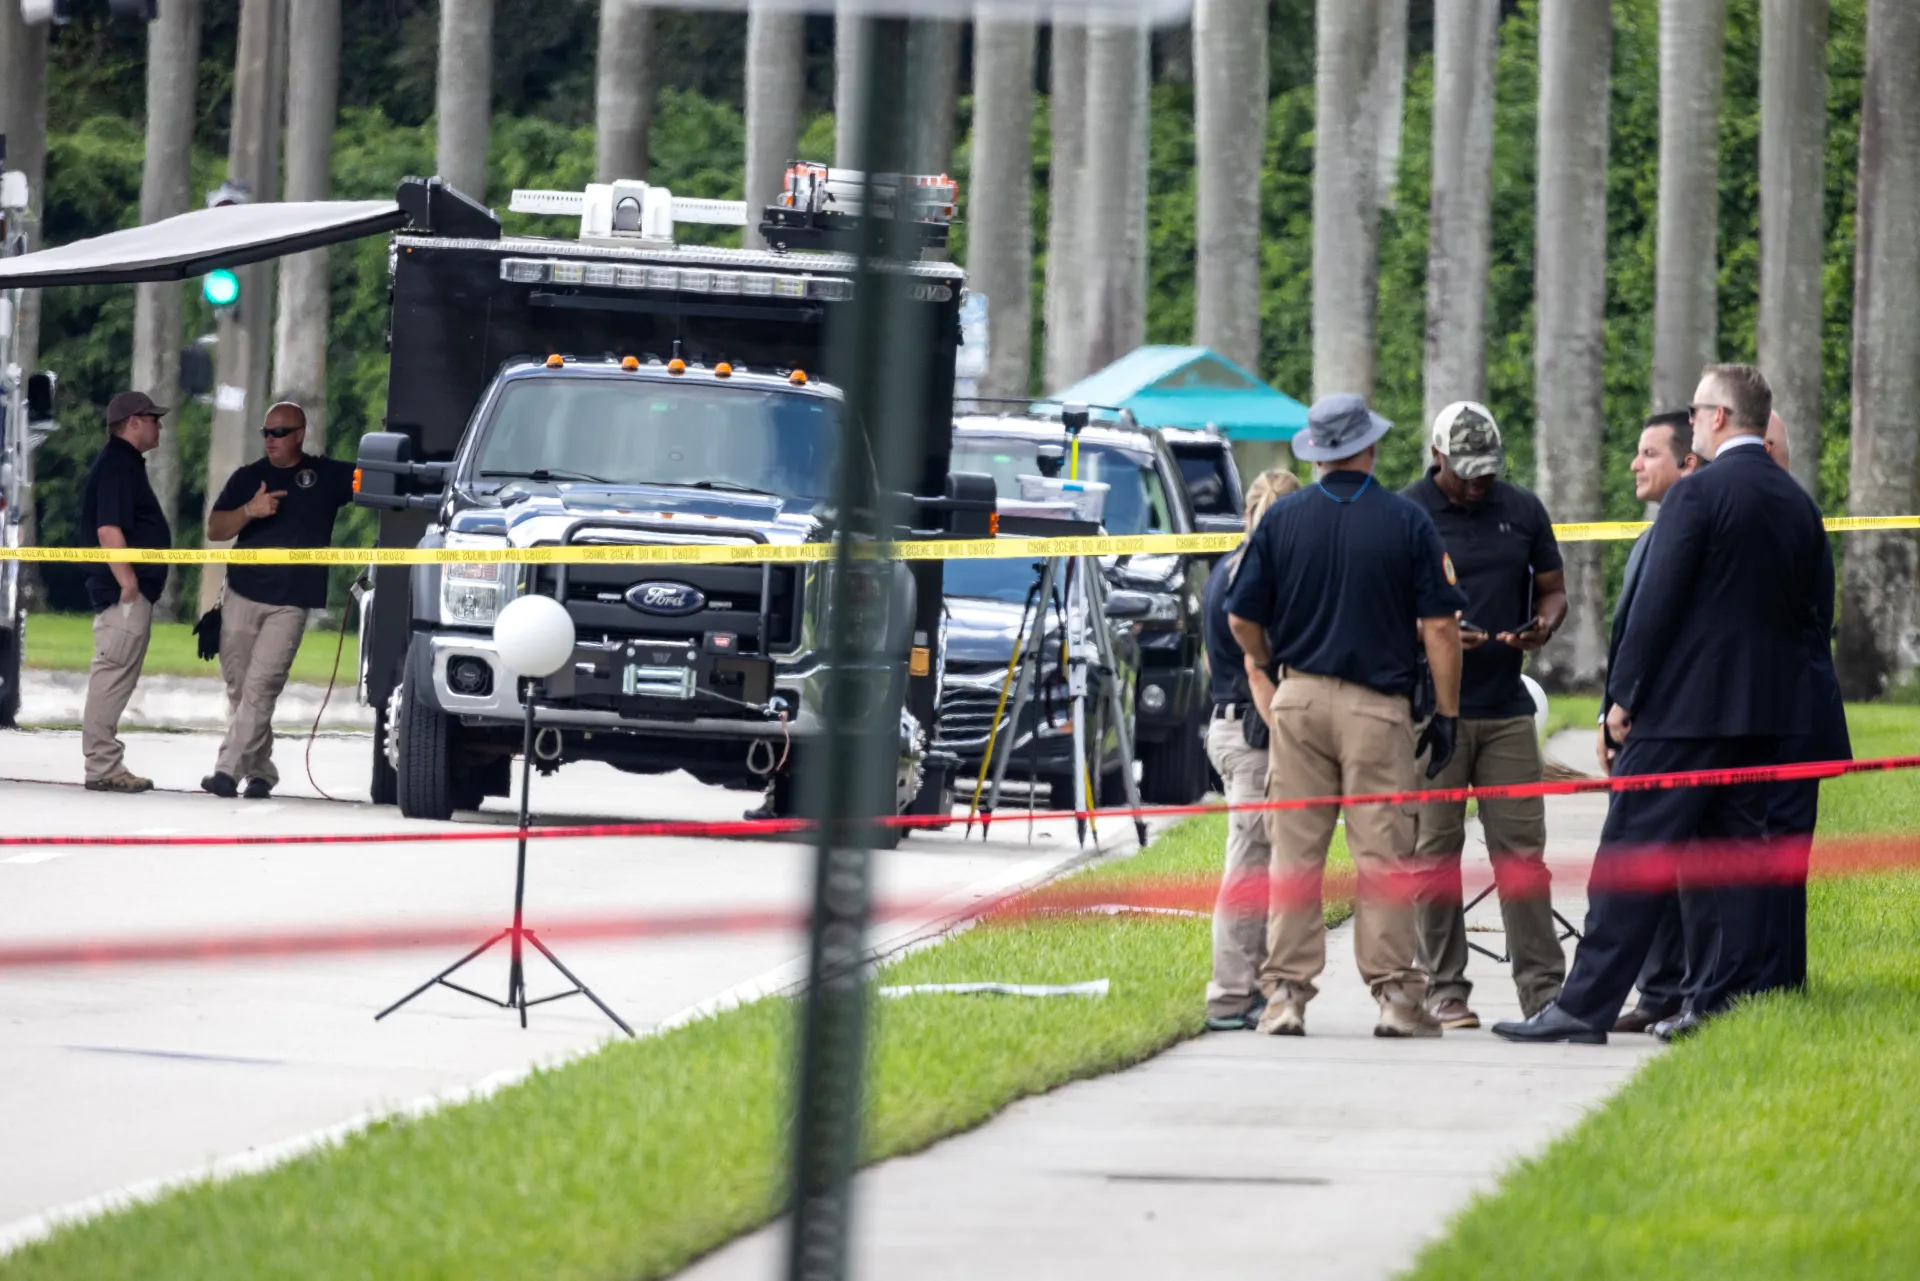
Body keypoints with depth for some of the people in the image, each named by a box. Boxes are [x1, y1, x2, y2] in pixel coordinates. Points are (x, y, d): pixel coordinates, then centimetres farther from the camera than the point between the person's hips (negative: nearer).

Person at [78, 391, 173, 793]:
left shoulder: (125, 463, 19)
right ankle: (102, 767, -11)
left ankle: (106, 764, 15)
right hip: (125, 591, -11)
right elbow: (108, 530, -22)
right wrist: (128, 583, -23)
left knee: (115, 677, 12)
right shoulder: (118, 464, -13)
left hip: (133, 591, 11)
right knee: (113, 673, -10)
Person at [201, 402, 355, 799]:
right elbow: (214, 529, 5)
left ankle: (229, 770, -16)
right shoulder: (247, 477, 11)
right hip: (242, 596, 3)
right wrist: (249, 511, -11)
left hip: (290, 602, -3)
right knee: (239, 688, 4)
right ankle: (260, 773, 15)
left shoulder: (327, 476, 5)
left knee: (260, 687, -13)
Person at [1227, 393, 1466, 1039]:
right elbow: (1439, 627, -5)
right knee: (1383, 853, 2)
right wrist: (1446, 713, 2)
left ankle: (1286, 991, 3)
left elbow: (1243, 620, 6)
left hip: (1298, 698, 2)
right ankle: (1394, 992, 1)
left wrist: (1266, 670, 27)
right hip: (1378, 706, -2)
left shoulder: (1281, 519, 2)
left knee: (1294, 852, 5)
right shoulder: (1407, 522, -3)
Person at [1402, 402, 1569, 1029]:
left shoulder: (1523, 511, 10)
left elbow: (1553, 589, 16)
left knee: (1521, 849, -1)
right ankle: (1444, 990, 6)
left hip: (1506, 709, 2)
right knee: (1434, 852, 1)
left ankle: (1543, 988, 0)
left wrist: (1543, 625, -7)